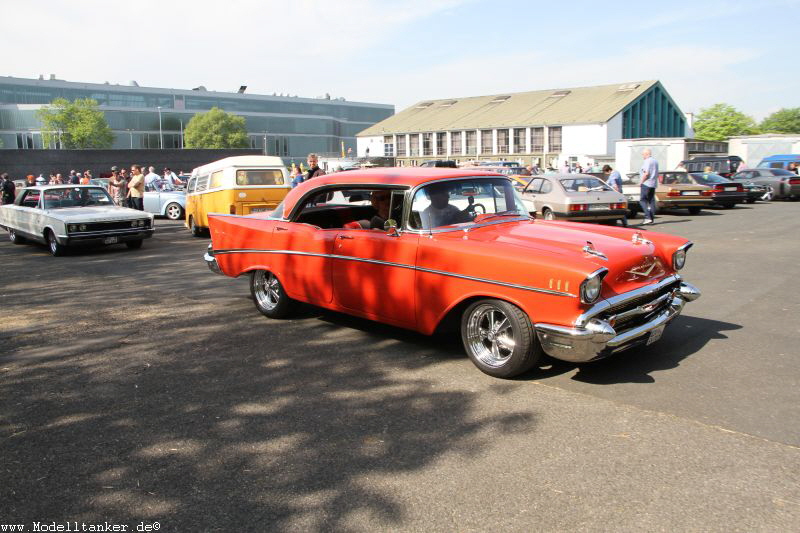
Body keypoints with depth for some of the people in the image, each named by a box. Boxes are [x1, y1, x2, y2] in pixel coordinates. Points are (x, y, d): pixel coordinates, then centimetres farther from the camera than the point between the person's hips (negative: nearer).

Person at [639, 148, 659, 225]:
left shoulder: (647, 161, -13)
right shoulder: (655, 161, 17)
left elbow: (646, 173, -22)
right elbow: (657, 174, 22)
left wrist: (641, 181, -12)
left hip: (646, 184, -9)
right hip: (654, 184, 9)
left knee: (643, 200, -7)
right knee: (651, 201, 9)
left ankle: (648, 217, -17)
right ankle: (652, 219, 9)